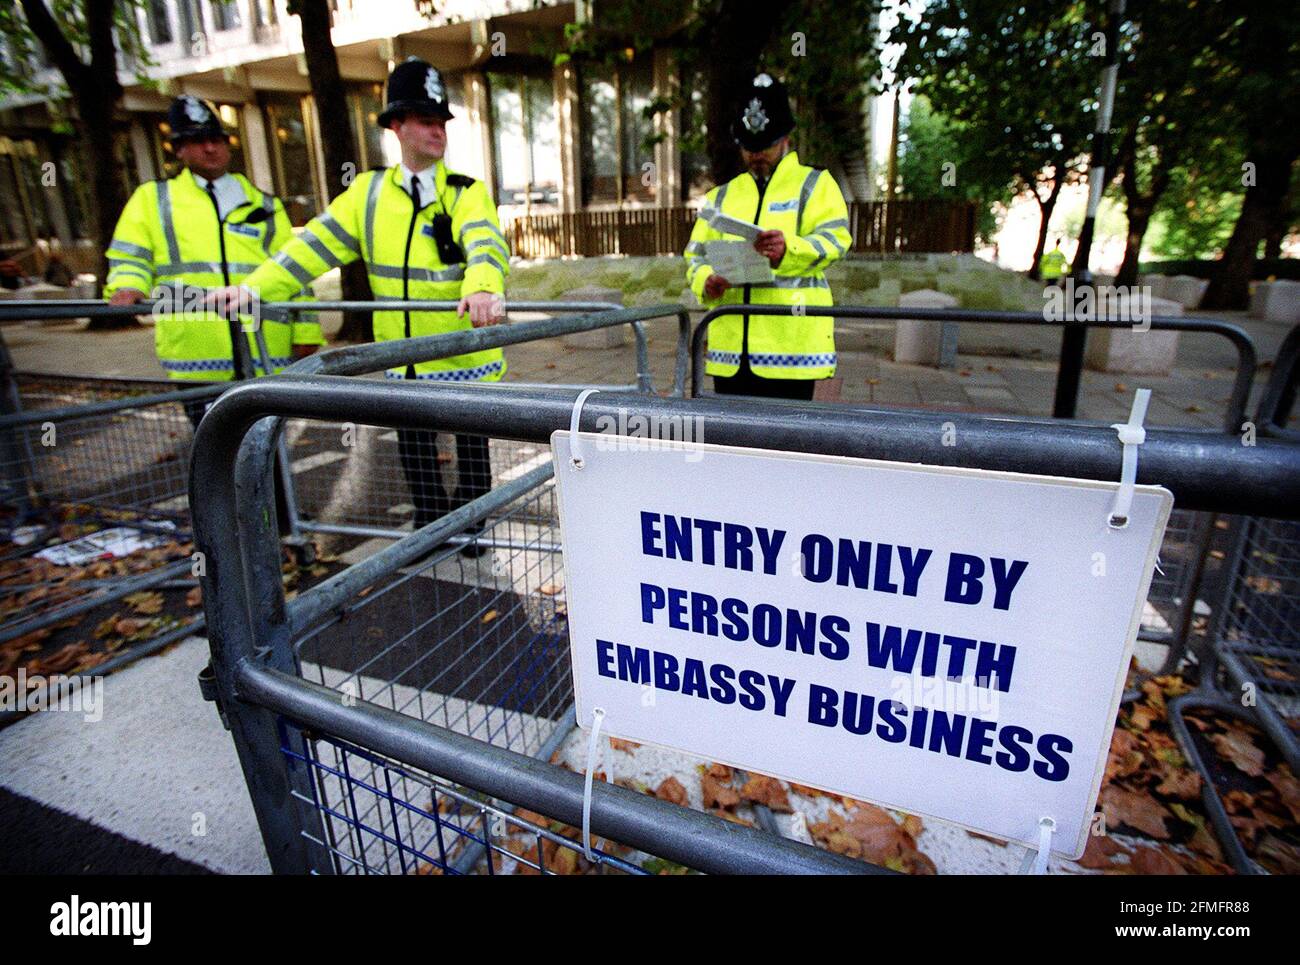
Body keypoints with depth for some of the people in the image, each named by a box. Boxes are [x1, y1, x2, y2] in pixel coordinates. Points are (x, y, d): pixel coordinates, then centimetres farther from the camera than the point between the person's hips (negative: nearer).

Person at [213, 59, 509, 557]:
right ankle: (429, 523, 34)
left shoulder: (466, 192, -5)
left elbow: (485, 242, -25)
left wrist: (483, 288, -47)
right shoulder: (368, 193, 7)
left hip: (466, 352, -3)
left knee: (471, 446, 10)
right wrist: (255, 286, -3)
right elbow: (317, 243, 6)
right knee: (414, 450, 14)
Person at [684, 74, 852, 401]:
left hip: (791, 344, -3)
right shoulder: (721, 196, 22)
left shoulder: (815, 183, 10)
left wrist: (789, 249, -27)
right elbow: (696, 254, 16)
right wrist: (706, 281, -8)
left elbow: (834, 239, -5)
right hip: (730, 347, 4)